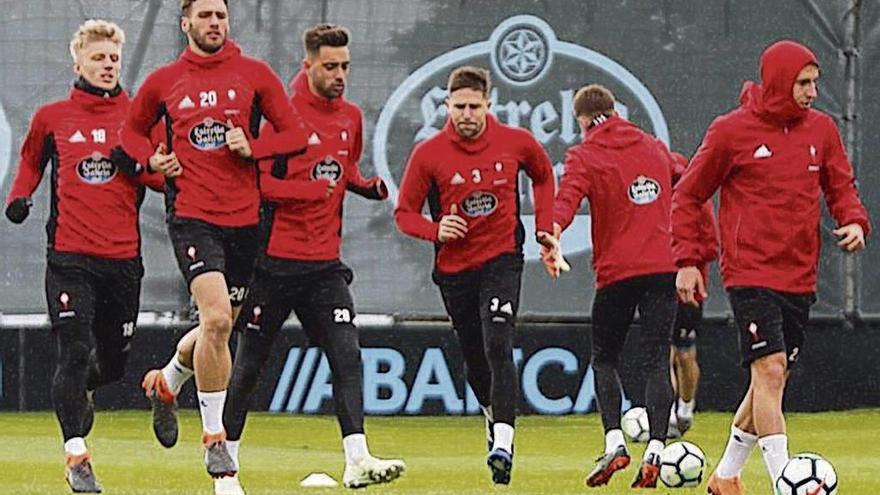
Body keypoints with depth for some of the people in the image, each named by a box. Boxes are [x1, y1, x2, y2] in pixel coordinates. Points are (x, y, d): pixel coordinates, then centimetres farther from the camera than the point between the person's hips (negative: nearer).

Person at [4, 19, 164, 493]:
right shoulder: (52, 117, 6)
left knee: (114, 359, 10)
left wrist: (139, 166, -14)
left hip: (124, 256, 2)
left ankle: (82, 390, 45)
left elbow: (161, 175, 9)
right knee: (74, 351, -12)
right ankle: (76, 455, -9)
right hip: (69, 255, -2)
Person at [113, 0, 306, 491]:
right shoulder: (163, 82, 5)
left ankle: (167, 383, 44)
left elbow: (294, 133, 5)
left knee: (218, 329, 12)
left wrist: (253, 147, -12)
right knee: (216, 320, -19)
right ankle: (216, 442, -8)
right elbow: (134, 131, 21)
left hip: (244, 216, 3)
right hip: (192, 215, -3)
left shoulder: (254, 74, 4)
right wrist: (152, 159, 0)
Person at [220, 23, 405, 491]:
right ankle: (227, 453, 19)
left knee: (347, 354, -10)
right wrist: (313, 190, -22)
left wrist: (368, 186, 7)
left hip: (325, 264, 5)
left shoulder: (351, 118, 10)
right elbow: (258, 182, -15)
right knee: (249, 360, 5)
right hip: (275, 260, -5)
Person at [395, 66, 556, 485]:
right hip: (454, 267, 2)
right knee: (475, 360, 12)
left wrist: (545, 226, 8)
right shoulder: (428, 154, -8)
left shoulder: (516, 143, -5)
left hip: (502, 260, -2)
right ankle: (494, 415, 44)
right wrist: (436, 230, -20)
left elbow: (543, 175, 17)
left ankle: (502, 446, -30)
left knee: (497, 348, -21)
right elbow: (404, 213, 0)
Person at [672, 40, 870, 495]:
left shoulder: (821, 129, 6)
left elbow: (841, 188, 16)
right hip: (750, 273, -6)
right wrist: (687, 260, -4)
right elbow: (687, 196, 1)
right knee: (769, 368, -18)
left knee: (772, 379, 11)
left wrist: (854, 221, -6)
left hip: (799, 277, 6)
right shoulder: (731, 131, -7)